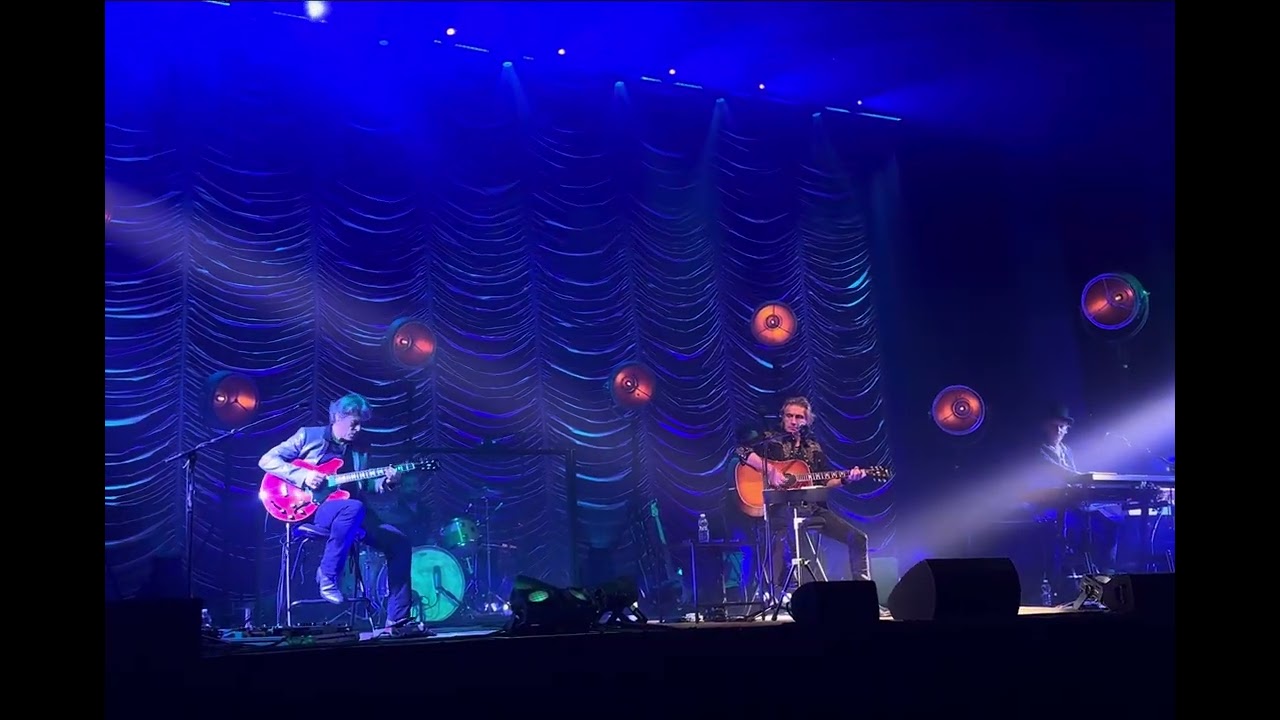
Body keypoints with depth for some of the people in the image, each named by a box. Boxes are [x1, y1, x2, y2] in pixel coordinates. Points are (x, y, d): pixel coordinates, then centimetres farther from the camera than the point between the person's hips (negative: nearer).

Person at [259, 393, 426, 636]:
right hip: (309, 509, -6)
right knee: (354, 508, -38)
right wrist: (303, 476, -17)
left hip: (349, 513, 6)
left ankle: (397, 620, -9)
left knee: (400, 543, -11)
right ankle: (328, 575, -20)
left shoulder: (361, 450, 18)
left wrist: (385, 483, -6)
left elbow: (363, 487, 16)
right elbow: (267, 460, -2)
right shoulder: (308, 436, 3)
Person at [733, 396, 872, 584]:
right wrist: (770, 470, -19)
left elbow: (825, 481, 18)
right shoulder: (772, 442, 5)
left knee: (858, 538, -2)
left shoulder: (814, 448, 20)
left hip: (813, 509, 6)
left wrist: (846, 478, -2)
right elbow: (740, 450, -10)